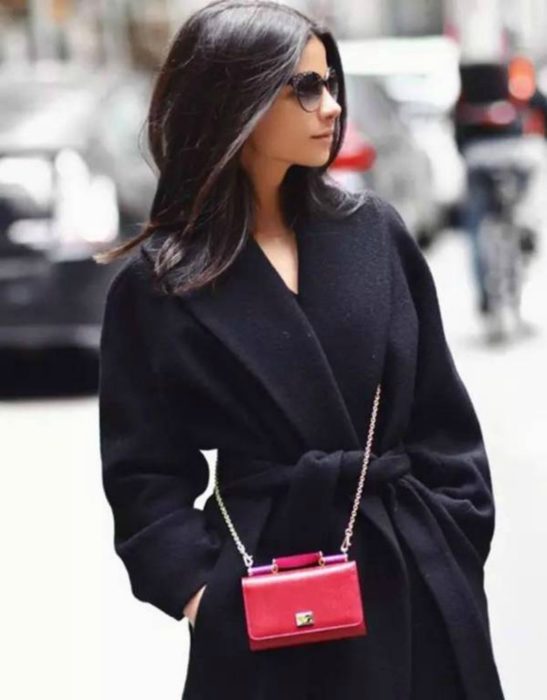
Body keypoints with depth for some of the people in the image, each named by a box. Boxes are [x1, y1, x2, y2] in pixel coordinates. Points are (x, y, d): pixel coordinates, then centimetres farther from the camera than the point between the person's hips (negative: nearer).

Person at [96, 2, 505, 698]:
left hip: (415, 578, 3)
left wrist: (453, 555, 2)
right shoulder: (155, 284, -4)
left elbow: (443, 423, 7)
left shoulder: (375, 231, 5)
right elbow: (144, 475, -1)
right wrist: (198, 590, -12)